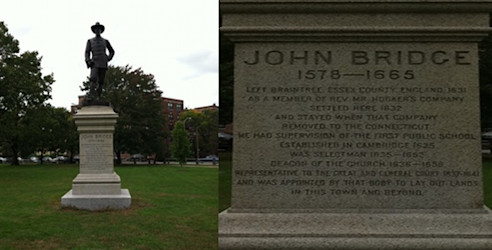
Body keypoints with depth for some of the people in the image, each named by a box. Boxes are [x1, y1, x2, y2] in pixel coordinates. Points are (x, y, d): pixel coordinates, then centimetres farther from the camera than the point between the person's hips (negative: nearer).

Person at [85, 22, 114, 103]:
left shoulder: (105, 41, 14)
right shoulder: (90, 41, 12)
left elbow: (112, 51, 21)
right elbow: (87, 52, 6)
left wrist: (108, 58, 3)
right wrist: (88, 61, -12)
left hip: (103, 64, 2)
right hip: (94, 64, -2)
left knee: (101, 82, -2)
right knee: (93, 79, -23)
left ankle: (98, 97, 5)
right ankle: (90, 97, -31)